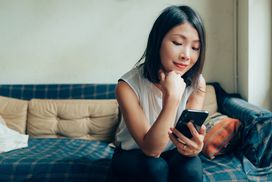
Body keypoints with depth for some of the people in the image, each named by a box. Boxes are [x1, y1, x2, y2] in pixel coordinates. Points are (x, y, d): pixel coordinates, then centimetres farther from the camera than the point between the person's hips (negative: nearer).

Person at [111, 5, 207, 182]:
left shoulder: (197, 83, -16)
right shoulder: (128, 86, -25)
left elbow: (190, 136, -20)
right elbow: (151, 148, -29)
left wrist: (194, 145, -45)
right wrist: (172, 97, -40)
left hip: (172, 154, 2)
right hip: (133, 156, -2)